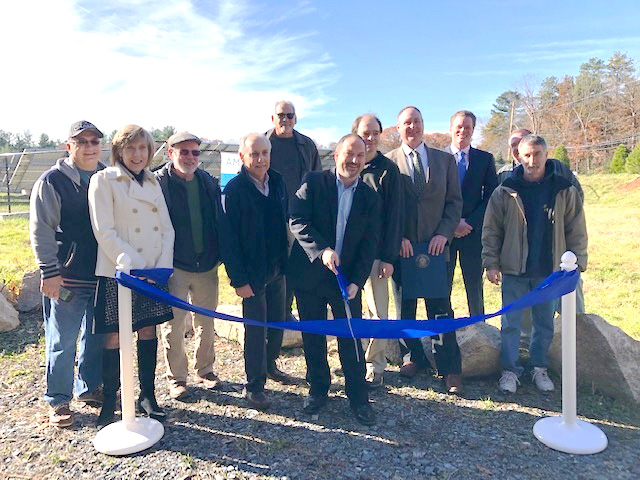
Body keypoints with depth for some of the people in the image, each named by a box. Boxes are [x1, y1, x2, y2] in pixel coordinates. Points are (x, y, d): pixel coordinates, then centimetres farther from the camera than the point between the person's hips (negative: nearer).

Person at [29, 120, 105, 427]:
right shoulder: (52, 181, -6)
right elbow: (41, 231, -9)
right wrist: (49, 271, -14)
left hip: (103, 275, 5)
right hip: (67, 279, -5)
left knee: (97, 338, 15)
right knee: (62, 342, 4)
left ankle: (89, 388, 32)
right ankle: (58, 401, 19)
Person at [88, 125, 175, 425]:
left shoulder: (153, 182, 13)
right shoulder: (103, 180, -3)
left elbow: (167, 228, 9)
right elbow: (104, 232, -11)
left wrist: (163, 265, -4)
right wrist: (136, 266, -15)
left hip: (154, 273, 5)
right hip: (118, 274, -5)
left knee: (148, 332, 10)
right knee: (115, 338, 1)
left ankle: (148, 396, 23)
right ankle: (109, 404, 15)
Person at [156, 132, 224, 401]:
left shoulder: (208, 183, 7)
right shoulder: (158, 182, -7)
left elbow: (219, 221, 11)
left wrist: (219, 254, 6)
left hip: (207, 265, 5)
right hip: (174, 267, -4)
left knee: (206, 322, 15)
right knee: (173, 323, 3)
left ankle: (204, 370, 32)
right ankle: (176, 377, 21)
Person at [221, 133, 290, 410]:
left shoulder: (278, 183, 4)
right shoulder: (235, 189, -12)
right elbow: (229, 237, -13)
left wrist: (286, 261, 7)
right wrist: (238, 280, -16)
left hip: (278, 269, 6)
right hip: (252, 273, -5)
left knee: (277, 323, 17)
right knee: (256, 330, 3)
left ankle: (269, 365, 40)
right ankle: (254, 386, 18)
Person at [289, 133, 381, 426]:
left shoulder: (370, 198, 3)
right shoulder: (313, 183, -4)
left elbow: (369, 244, 0)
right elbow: (297, 220, -15)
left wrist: (357, 281, -10)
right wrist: (322, 250, -28)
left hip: (347, 279, 1)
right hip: (309, 275, 0)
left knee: (352, 340, 5)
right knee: (313, 338, 13)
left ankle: (358, 397, 22)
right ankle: (318, 389, 33)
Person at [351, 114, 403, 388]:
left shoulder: (388, 170, 0)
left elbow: (394, 216, -3)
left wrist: (389, 257, -8)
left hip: (376, 253, -2)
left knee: (378, 312, 3)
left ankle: (375, 366, 16)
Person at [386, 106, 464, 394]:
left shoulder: (445, 160, 10)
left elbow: (454, 201, 8)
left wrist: (444, 234, -5)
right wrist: (397, 238, -9)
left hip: (435, 244, 0)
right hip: (402, 246, 0)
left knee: (440, 308, 0)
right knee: (405, 307, 9)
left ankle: (450, 369, 11)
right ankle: (415, 357, 28)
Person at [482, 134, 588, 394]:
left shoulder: (564, 190, 0)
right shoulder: (505, 191, -3)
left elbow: (577, 231, 4)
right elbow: (491, 230, -1)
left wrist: (577, 263, 0)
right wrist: (491, 263, -5)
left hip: (550, 270, 1)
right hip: (514, 270, -1)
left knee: (545, 323, 13)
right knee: (510, 323, 5)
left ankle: (540, 368, 29)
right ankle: (510, 370, 18)